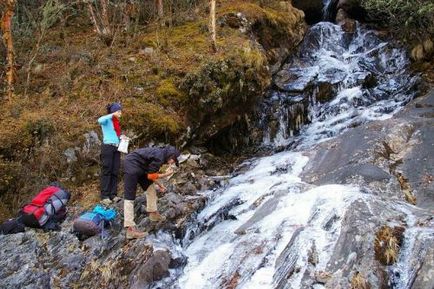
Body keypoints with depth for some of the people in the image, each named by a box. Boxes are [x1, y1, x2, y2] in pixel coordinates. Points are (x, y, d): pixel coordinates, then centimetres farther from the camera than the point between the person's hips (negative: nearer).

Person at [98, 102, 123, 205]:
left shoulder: (117, 122, 16)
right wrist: (113, 115, -27)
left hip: (116, 148, 7)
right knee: (106, 171, -6)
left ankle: (113, 194, 8)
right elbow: (100, 120, -29)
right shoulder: (107, 120, -5)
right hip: (108, 147, -7)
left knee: (115, 172, 5)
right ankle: (104, 196, -4)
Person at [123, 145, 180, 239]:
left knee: (150, 187, 17)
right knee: (130, 197, -13)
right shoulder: (159, 157, -19)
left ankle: (153, 213, 27)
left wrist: (159, 184, 14)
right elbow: (150, 176, -16)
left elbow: (151, 173, 16)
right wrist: (166, 174, -7)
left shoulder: (159, 153, 10)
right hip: (131, 165, -11)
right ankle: (130, 229, -15)